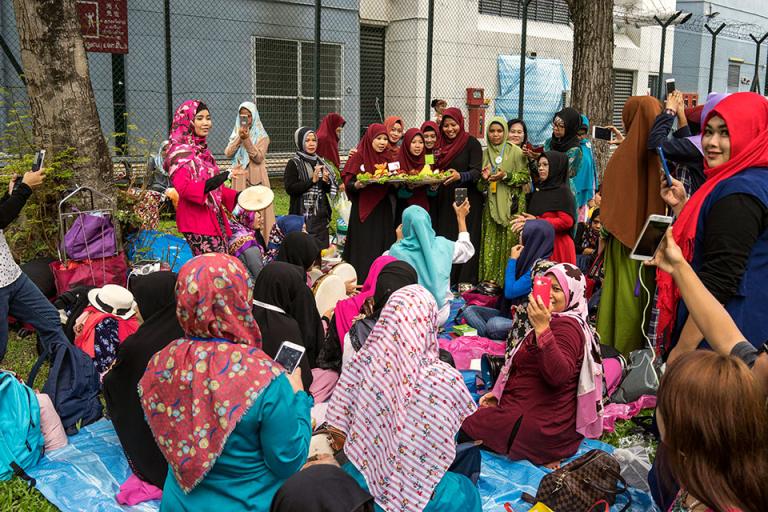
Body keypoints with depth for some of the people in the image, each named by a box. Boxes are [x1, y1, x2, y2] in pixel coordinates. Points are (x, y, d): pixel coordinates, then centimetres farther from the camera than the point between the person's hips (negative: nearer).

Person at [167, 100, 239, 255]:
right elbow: (184, 188, -26)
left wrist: (236, 196, 11)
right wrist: (222, 177, -33)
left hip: (214, 218, 9)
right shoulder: (180, 151, -10)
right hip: (197, 224, -9)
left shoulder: (202, 149, 16)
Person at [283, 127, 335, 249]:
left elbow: (328, 189, 17)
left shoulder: (320, 162, 13)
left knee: (322, 248, 6)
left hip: (320, 214, 6)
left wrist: (326, 181, -5)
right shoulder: (294, 164, -3)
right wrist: (312, 180, -16)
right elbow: (290, 188, -14)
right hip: (302, 214, -5)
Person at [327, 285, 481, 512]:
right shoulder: (443, 379, -23)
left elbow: (336, 427, -4)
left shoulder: (361, 363, -13)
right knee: (466, 492, 27)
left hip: (359, 481, 3)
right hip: (416, 493, -3)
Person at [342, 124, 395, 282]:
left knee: (383, 248, 4)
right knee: (365, 250, -5)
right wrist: (358, 185, -28)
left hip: (383, 211, 5)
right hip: (363, 209, -5)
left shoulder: (387, 158, 14)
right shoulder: (359, 157, -3)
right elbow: (348, 184, -7)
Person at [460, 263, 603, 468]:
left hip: (540, 426, -11)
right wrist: (499, 393, 16)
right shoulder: (562, 321, 13)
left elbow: (558, 375, -38)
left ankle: (540, 453, -3)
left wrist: (542, 329, -44)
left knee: (460, 426, -5)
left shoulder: (566, 326, -20)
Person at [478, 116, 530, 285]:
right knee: (491, 244, 1)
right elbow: (480, 186, 16)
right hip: (491, 205, 4)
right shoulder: (485, 154, 13)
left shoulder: (515, 151, 0)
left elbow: (525, 176, -3)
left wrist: (506, 176, -15)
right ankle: (490, 281, 7)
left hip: (511, 204, -4)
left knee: (509, 242, -7)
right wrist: (484, 178, -6)